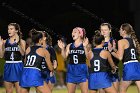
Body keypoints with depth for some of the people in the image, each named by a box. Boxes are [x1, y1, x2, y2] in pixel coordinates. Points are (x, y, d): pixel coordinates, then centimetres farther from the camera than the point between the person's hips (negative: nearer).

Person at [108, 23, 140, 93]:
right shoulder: (134, 41, 18)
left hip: (128, 67, -6)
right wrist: (114, 49, 25)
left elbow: (120, 57, -11)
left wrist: (112, 51, 3)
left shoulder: (122, 41, -3)